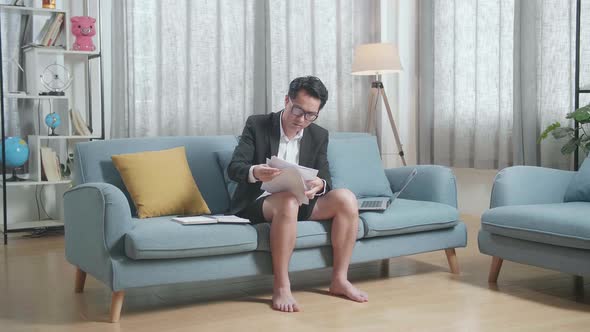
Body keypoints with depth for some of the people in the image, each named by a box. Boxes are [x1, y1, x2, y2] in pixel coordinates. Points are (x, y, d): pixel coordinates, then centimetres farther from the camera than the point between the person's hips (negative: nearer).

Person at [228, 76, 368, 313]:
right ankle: (281, 287, -33)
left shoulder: (319, 136, 6)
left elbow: (325, 179, 2)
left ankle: (339, 280, -13)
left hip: (301, 202, 5)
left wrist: (319, 184, -25)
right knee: (288, 200, -38)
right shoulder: (256, 125, -6)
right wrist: (254, 172, -38)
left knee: (346, 198, -19)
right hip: (258, 202, -4)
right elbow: (233, 168, -14)